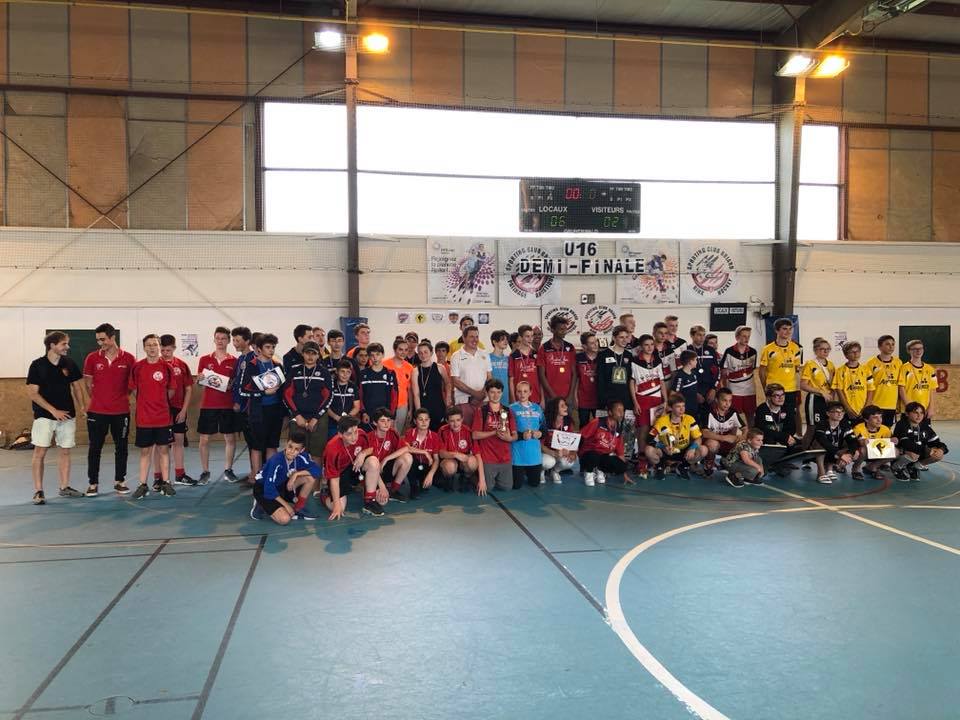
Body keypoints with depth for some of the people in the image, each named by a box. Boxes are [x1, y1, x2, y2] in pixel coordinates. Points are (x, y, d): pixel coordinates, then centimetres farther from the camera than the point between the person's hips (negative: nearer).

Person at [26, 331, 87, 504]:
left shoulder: (69, 364, 3)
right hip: (44, 416, -4)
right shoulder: (37, 365, -7)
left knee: (65, 451, 9)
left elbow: (77, 387, 13)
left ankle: (65, 487, 19)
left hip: (67, 415, 4)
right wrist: (54, 410, -14)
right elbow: (32, 393, -8)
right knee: (40, 452, -5)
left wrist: (82, 407, 1)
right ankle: (38, 491, 2)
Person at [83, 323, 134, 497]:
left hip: (121, 411, 0)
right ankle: (93, 483, 13)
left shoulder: (128, 359, -4)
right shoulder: (92, 358, -2)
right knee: (95, 448, 4)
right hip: (97, 411, 0)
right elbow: (88, 383, 9)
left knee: (121, 447, 9)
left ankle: (120, 480, 21)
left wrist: (121, 397, 4)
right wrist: (97, 399, 8)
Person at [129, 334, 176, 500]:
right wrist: (147, 402, 7)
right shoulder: (137, 367, -2)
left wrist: (159, 402, 8)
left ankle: (165, 483, 15)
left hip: (163, 416, 0)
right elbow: (134, 389, 7)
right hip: (143, 417, 0)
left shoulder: (166, 367, -2)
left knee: (163, 449, 7)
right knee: (145, 451, 7)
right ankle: (143, 485, 13)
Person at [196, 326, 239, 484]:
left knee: (230, 438, 3)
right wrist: (199, 378, -13)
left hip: (228, 405, 0)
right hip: (208, 405, 0)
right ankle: (205, 472, 11)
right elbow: (198, 382, 9)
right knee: (204, 439, 1)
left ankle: (228, 470, 15)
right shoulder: (205, 360, 6)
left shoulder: (234, 361, 4)